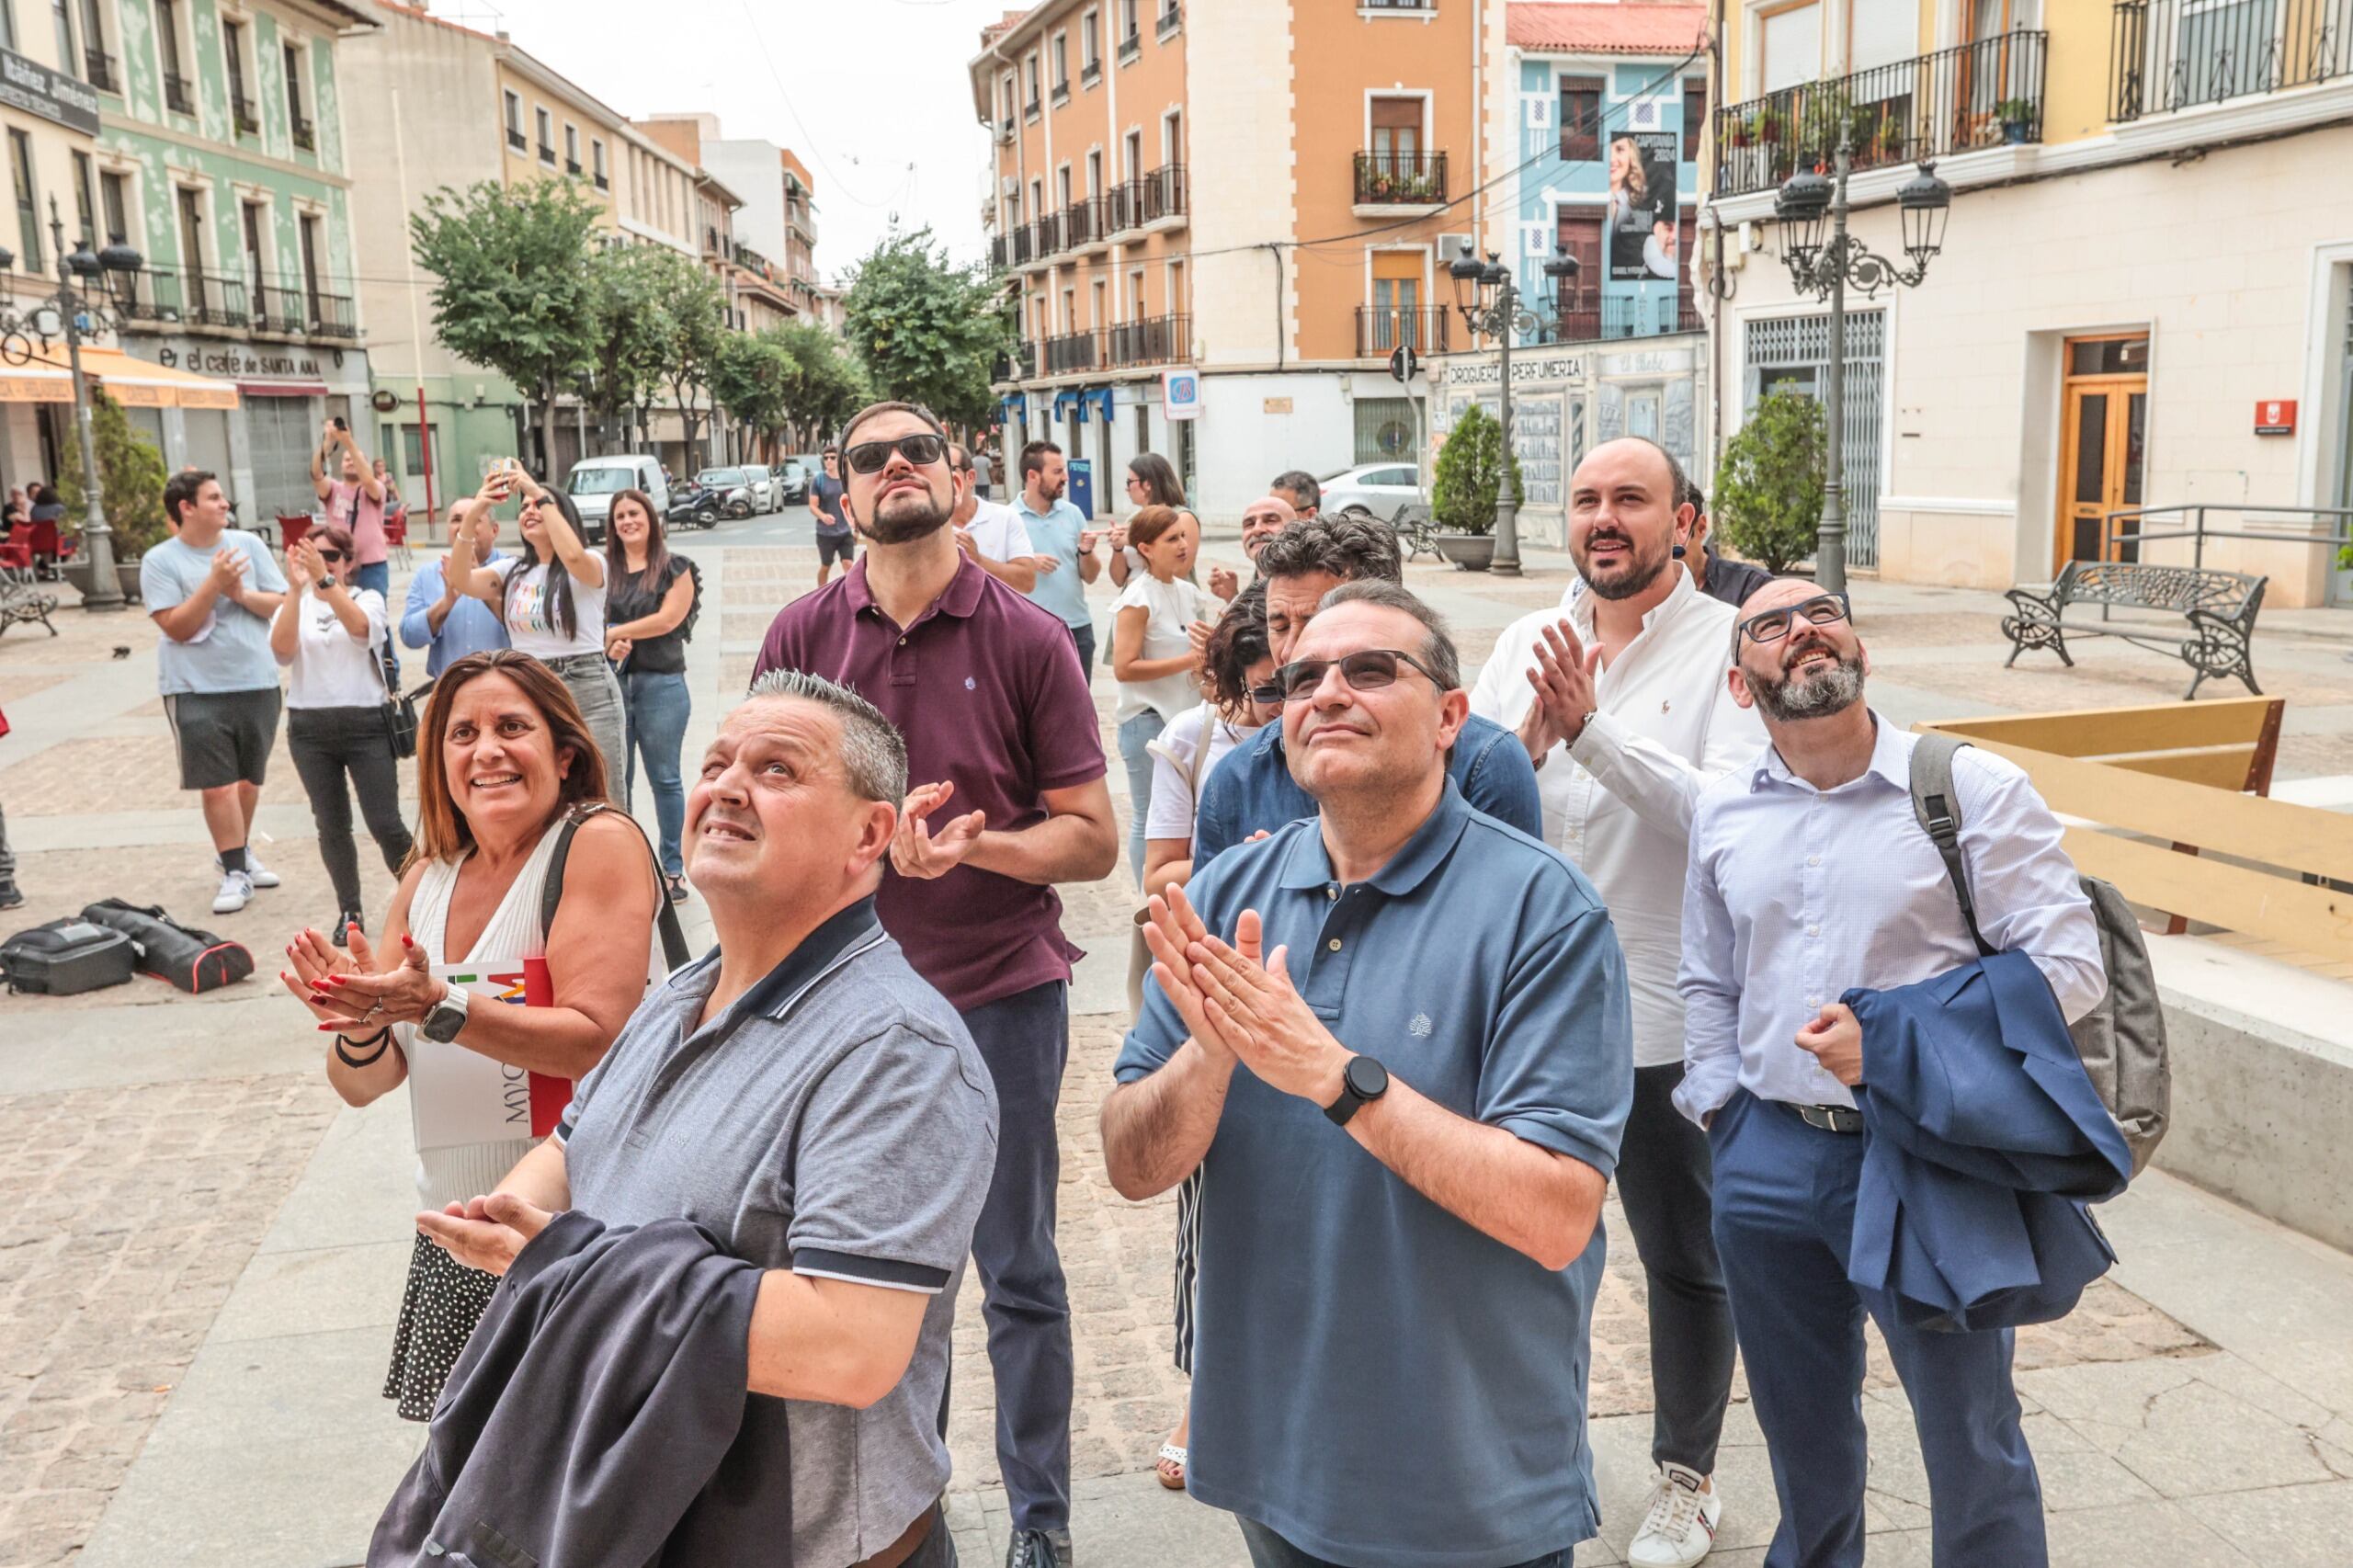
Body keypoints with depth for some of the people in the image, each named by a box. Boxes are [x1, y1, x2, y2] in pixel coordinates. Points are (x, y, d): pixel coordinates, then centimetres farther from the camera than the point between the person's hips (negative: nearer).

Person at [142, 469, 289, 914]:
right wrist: (214, 584, -20)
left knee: (249, 778, 16)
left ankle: (239, 851, 36)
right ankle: (235, 874, 2)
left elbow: (282, 604, 1)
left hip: (257, 682, 4)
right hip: (196, 690, -3)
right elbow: (176, 627, -13)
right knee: (217, 786, -6)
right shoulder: (160, 561, -6)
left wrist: (242, 594, -15)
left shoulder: (248, 544, 2)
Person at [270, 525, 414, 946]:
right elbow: (281, 648, -12)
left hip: (366, 725, -2)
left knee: (385, 825, -5)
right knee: (331, 825, 6)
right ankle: (349, 911, 16)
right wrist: (296, 589, -23)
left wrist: (325, 581, -33)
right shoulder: (294, 605, 9)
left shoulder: (368, 599, 4)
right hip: (310, 728, 2)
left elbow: (362, 628, -20)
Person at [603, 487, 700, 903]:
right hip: (610, 682, 3)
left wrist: (614, 632, -7)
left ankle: (673, 868, 12)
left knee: (664, 778, 4)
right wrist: (610, 645, -14)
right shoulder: (602, 569, 10)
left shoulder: (675, 569, 2)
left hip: (661, 683, -2)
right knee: (614, 779, 7)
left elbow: (669, 618, -9)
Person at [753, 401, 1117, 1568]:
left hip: (1004, 994, -1)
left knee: (1020, 1279, 10)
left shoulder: (1028, 639, -4)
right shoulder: (804, 634, 0)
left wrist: (974, 842, -21)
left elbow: (1092, 839, -3)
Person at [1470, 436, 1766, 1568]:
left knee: (1685, 1259, 14)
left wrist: (1591, 727, -28)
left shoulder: (1729, 645, -10)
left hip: (1662, 1014, -4)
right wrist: (1529, 737, -21)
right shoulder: (1527, 641, 4)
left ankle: (1686, 1474, 35)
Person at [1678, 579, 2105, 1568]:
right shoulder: (1722, 812, 7)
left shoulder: (1974, 790, -7)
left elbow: (2068, 967, -12)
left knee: (1972, 1442, 9)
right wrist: (1722, 1109, 7)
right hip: (1766, 1160, 4)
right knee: (1800, 1427, 21)